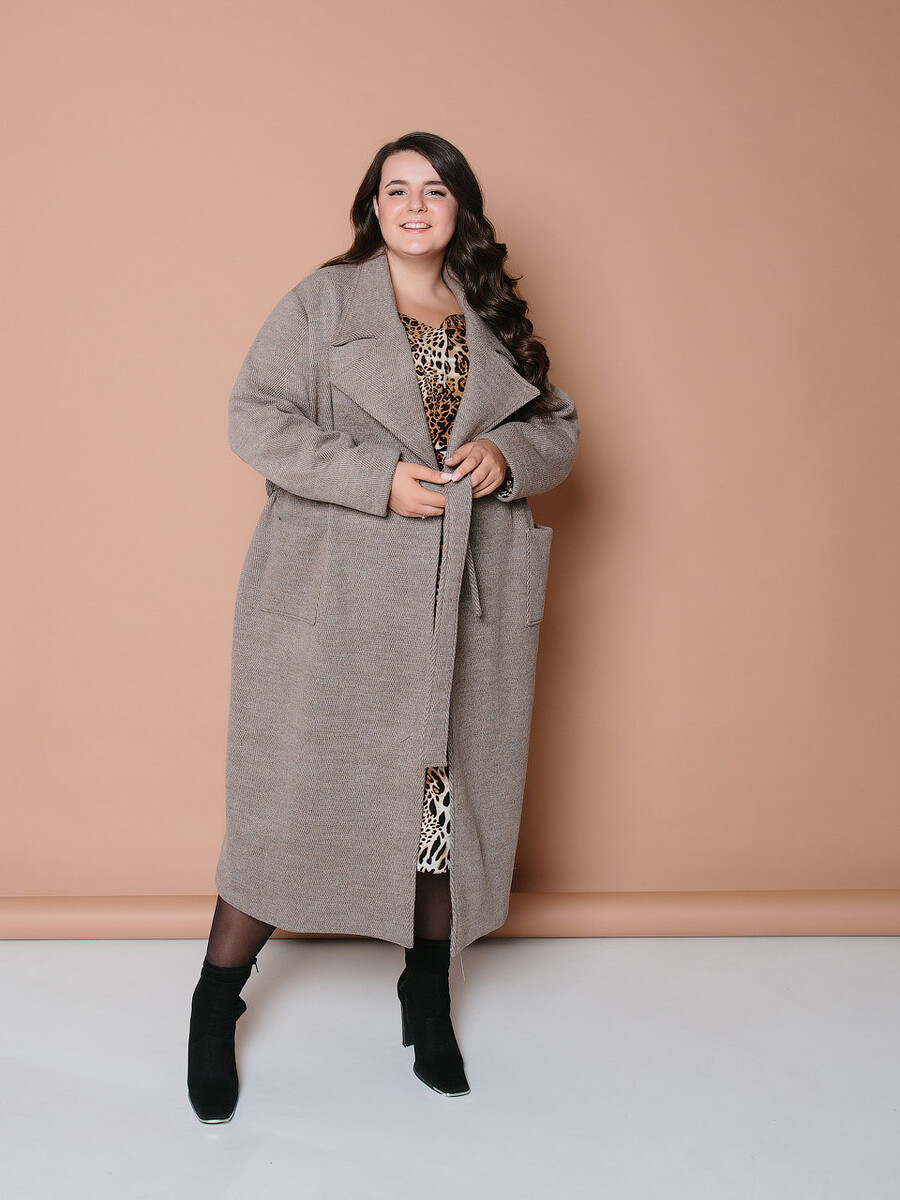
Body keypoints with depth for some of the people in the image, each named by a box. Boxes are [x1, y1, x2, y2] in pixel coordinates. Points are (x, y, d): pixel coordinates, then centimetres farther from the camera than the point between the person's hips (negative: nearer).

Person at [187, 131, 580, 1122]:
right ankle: (216, 1007, 21)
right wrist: (380, 477, -16)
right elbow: (254, 416, -6)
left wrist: (507, 454, -6)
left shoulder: (496, 321, 14)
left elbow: (560, 429, 18)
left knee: (448, 790, 9)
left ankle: (427, 1002, 30)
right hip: (335, 595, -3)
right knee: (296, 789, 0)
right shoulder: (323, 300, 3)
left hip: (464, 599, 4)